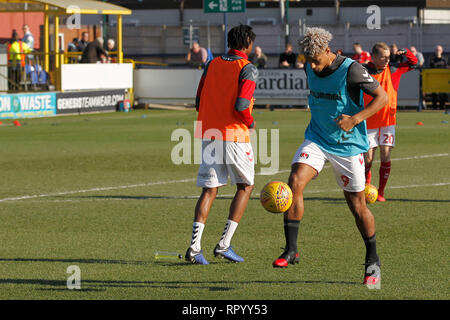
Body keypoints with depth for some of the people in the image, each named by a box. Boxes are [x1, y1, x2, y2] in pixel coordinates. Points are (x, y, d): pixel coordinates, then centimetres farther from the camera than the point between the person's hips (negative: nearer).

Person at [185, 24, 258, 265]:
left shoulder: (212, 65, 11)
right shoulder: (247, 69, -7)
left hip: (209, 135, 5)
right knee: (245, 186, 12)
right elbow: (241, 105, -18)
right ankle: (224, 244, 3)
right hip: (234, 136, -5)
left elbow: (199, 102, 11)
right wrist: (250, 123, 0)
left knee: (209, 190, 7)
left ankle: (195, 246, -7)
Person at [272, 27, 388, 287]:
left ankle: (373, 260, 22)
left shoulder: (351, 70, -18)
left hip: (348, 144, -4)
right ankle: (291, 251, -16)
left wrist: (355, 119, -27)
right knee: (295, 182, -20)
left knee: (357, 206, 2)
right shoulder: (310, 69, 0)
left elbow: (382, 97, -16)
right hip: (317, 139, 4)